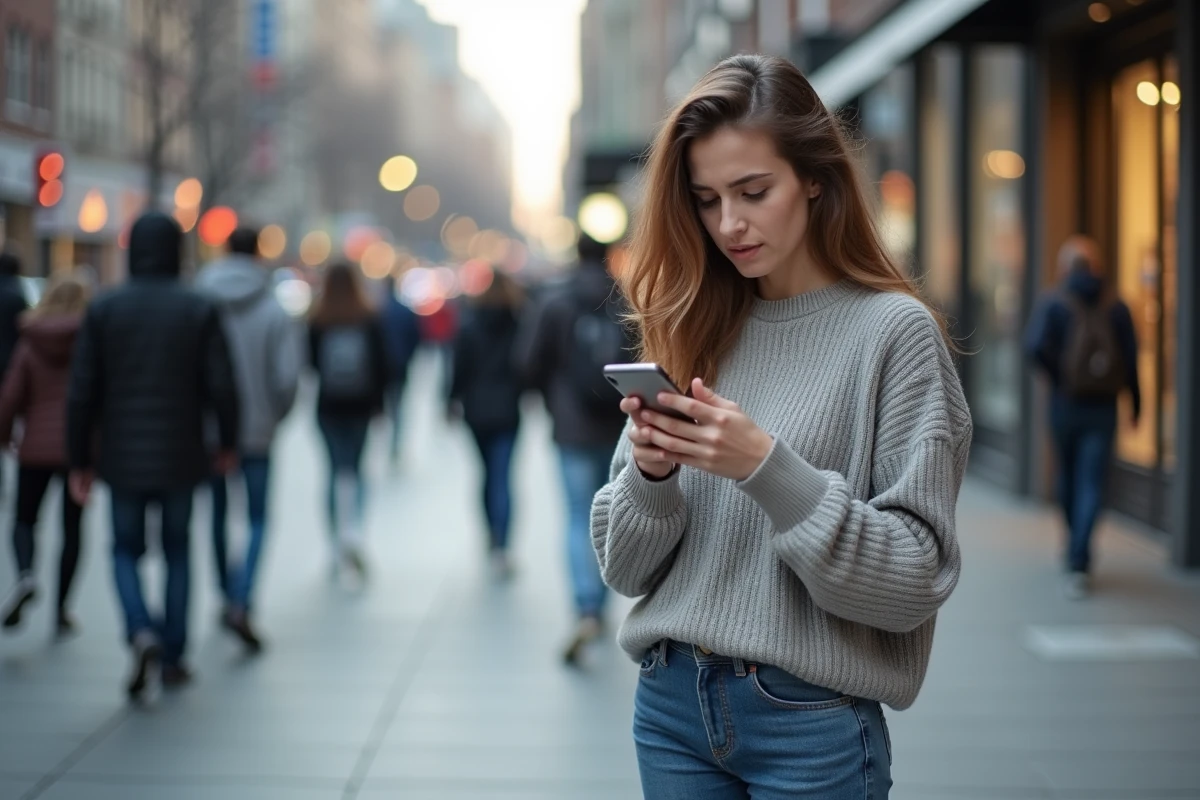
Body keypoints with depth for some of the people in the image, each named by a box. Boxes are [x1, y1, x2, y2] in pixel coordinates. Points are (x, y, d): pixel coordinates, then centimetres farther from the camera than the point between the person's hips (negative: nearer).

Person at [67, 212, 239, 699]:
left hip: (123, 458, 0)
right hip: (180, 457, 0)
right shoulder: (200, 310, -5)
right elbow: (220, 387, -6)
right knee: (177, 551, 15)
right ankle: (173, 657, 16)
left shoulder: (103, 309, -3)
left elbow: (82, 393, -4)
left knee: (126, 550, 14)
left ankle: (142, 633, -10)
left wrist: (80, 461, 3)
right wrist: (228, 444, 9)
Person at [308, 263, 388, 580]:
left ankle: (339, 543, 6)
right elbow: (381, 363, -2)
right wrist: (378, 399, 6)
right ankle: (353, 532, -10)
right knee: (354, 469, 11)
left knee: (337, 470, 6)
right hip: (361, 403, 0)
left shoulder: (317, 321, -7)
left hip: (328, 405, 0)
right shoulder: (369, 318, -5)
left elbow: (312, 361, -1)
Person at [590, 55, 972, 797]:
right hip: (672, 702, 4)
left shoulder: (895, 330, -8)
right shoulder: (691, 333, 5)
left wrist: (769, 468, -23)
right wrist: (650, 476, -13)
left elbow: (916, 578, -13)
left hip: (812, 717, -4)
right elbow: (626, 568, 7)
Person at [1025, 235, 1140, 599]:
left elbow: (1036, 345, -20)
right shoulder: (1116, 307, 1)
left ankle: (1076, 548, 37)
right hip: (1103, 408, 0)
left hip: (1065, 403, 0)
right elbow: (1131, 358, -2)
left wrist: (1058, 376, -5)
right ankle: (1078, 562, -15)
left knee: (1068, 475, 19)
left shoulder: (1053, 304, -3)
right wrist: (1135, 402, 9)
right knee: (1091, 484, -2)